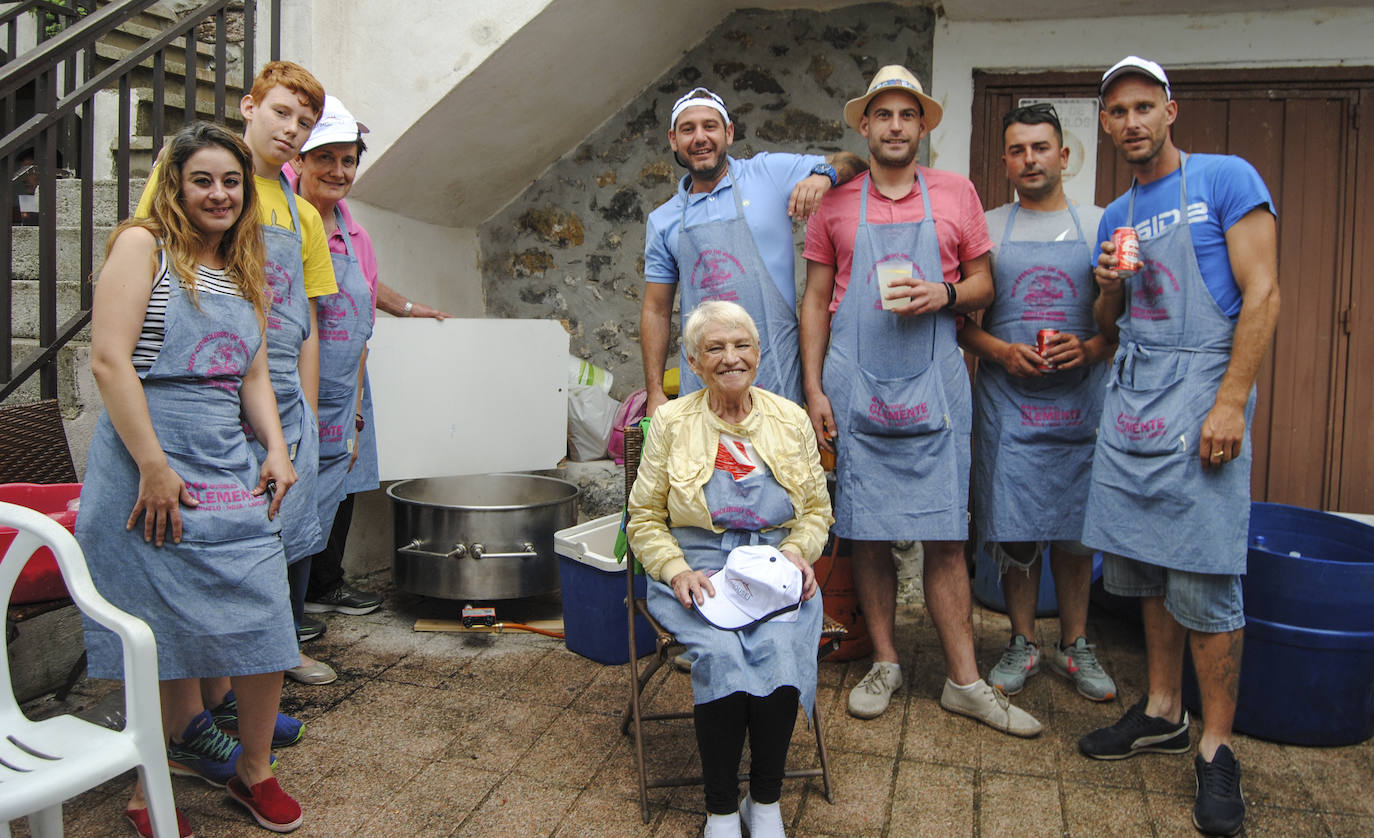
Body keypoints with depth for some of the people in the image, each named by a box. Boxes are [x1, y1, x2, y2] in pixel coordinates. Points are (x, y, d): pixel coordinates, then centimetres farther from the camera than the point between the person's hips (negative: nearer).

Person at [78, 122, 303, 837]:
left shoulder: (243, 272, 20)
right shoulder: (143, 246, -1)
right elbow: (109, 358, -12)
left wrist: (277, 451, 4)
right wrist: (154, 467, -17)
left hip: (230, 469, 6)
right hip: (148, 464, -6)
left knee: (263, 622, 2)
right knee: (161, 631, 1)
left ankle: (254, 772, 22)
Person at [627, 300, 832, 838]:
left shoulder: (791, 420, 10)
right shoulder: (671, 423, 4)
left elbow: (817, 508, 17)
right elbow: (644, 519, 6)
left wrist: (798, 551, -4)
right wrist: (677, 571, -11)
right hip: (697, 573, -1)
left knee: (781, 648, -30)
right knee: (719, 654, -31)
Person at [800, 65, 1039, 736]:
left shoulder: (956, 194, 9)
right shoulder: (835, 203, 8)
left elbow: (984, 285, 12)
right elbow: (815, 300, 8)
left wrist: (945, 295, -11)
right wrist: (813, 390, 0)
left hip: (933, 382, 0)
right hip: (854, 384, 1)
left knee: (945, 534, 0)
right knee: (867, 531, 5)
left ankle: (964, 680, 11)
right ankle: (884, 663, 21)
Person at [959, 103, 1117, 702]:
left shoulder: (1100, 226, 9)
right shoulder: (985, 229, 7)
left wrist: (1091, 348, -12)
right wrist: (1003, 352, -12)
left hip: (1079, 401, 1)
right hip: (1006, 402, -1)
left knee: (1075, 530, 7)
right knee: (1012, 530, 2)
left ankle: (1074, 645, 23)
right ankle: (1022, 644, 18)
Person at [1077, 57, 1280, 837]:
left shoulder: (1226, 179, -1)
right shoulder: (1115, 216, 17)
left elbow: (1262, 293, -9)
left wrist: (1231, 403, -17)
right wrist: (1109, 285, -2)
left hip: (1199, 392, -6)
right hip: (1129, 394, 6)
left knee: (1204, 579, -5)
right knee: (1143, 566, 10)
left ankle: (1217, 748, 9)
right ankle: (1164, 713, 25)